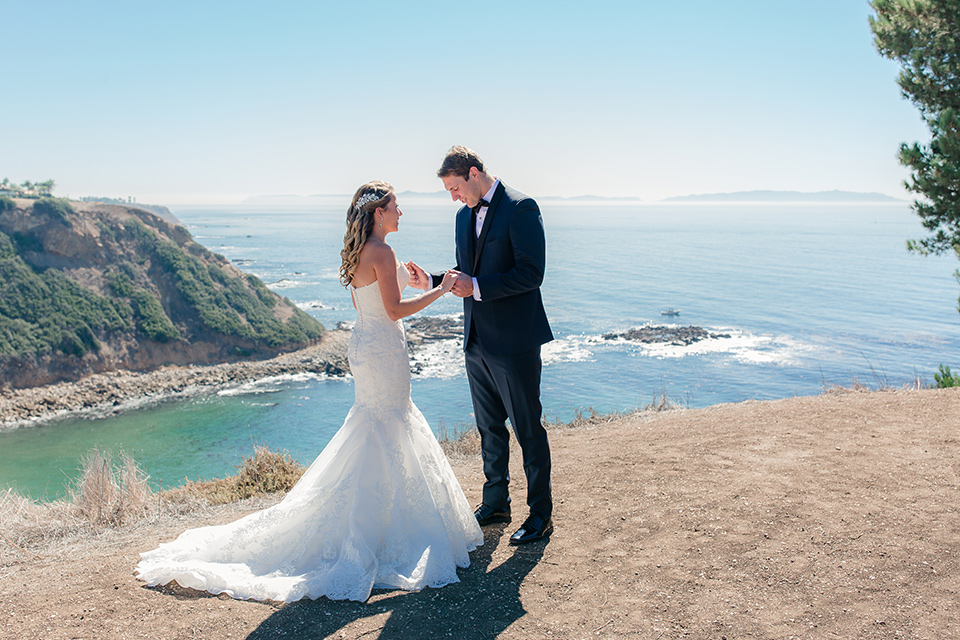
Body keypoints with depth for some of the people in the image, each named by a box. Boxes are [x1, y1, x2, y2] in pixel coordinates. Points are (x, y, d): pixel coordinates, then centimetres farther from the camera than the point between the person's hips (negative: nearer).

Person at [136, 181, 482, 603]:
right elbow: (394, 310, -19)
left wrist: (401, 279, 22)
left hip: (363, 345, 10)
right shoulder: (381, 253, -17)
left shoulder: (358, 253, 12)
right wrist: (439, 290, -13)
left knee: (374, 435, 19)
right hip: (383, 349, -10)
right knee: (384, 440, -1)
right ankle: (363, 539, 6)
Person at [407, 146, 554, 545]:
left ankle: (541, 514, 16)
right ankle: (496, 503, 32)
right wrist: (432, 281, 3)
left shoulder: (521, 208, -12)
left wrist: (476, 287, -20)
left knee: (528, 429, 3)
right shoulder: (465, 216, 13)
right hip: (477, 341, 8)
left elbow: (531, 273, -19)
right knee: (490, 427, 17)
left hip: (514, 343, -8)